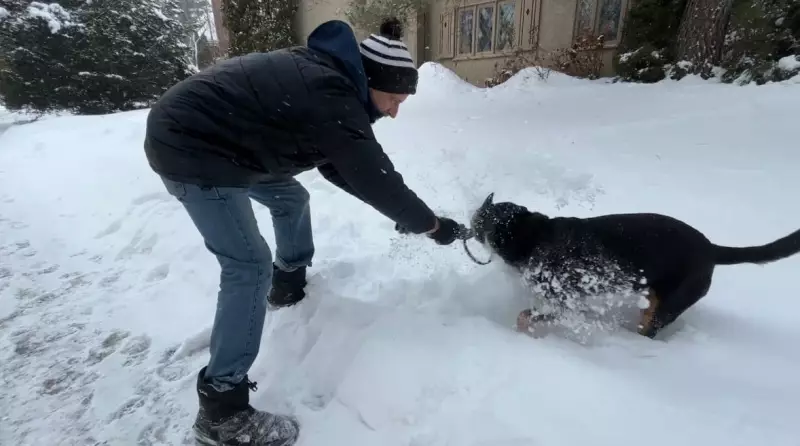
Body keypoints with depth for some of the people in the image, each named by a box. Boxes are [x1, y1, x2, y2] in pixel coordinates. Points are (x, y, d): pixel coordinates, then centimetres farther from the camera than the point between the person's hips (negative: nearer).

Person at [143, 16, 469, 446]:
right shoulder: (332, 97, -26)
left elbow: (340, 164, 10)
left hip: (205, 135, 11)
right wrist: (431, 224, -10)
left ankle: (290, 284, 41)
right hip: (191, 148, -10)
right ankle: (221, 409, -3)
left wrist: (398, 206, 6)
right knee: (250, 266, -13)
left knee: (291, 198, 20)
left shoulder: (328, 75, 6)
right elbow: (375, 176, -24)